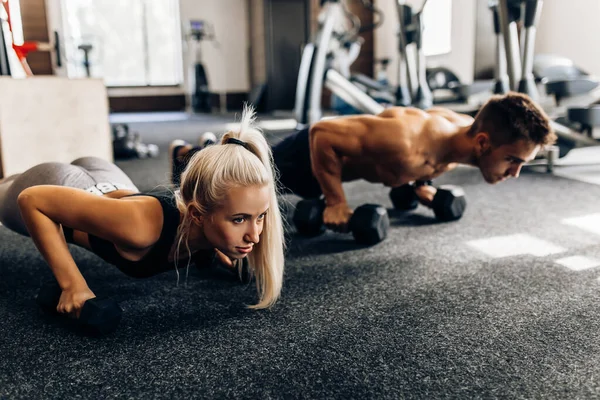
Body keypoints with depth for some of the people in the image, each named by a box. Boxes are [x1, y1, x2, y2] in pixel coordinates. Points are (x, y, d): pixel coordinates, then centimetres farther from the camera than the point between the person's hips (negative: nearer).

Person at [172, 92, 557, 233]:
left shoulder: (465, 127, -20)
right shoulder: (408, 146, -47)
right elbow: (323, 133, -38)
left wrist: (422, 182, 6)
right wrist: (335, 204, -31)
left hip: (346, 145, 8)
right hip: (314, 150, -7)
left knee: (259, 167, 36)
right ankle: (190, 155, 49)